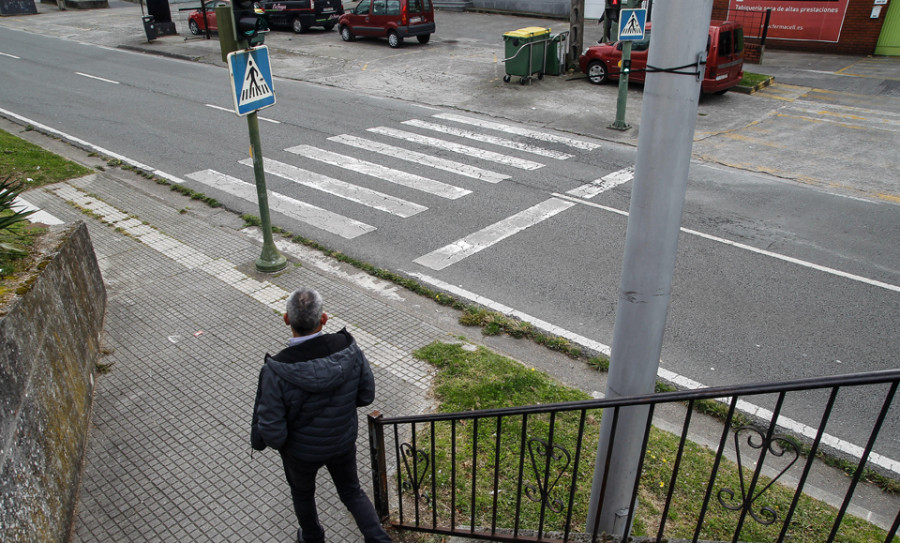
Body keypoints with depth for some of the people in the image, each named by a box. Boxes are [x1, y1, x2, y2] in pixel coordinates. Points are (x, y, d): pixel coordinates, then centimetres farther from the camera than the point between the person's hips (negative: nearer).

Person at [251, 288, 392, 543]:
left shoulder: (277, 372, -36)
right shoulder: (349, 349, -28)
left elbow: (272, 433, -27)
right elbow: (366, 395, -12)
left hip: (302, 450, -1)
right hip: (343, 441, 2)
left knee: (302, 492, 32)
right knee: (352, 491, 30)